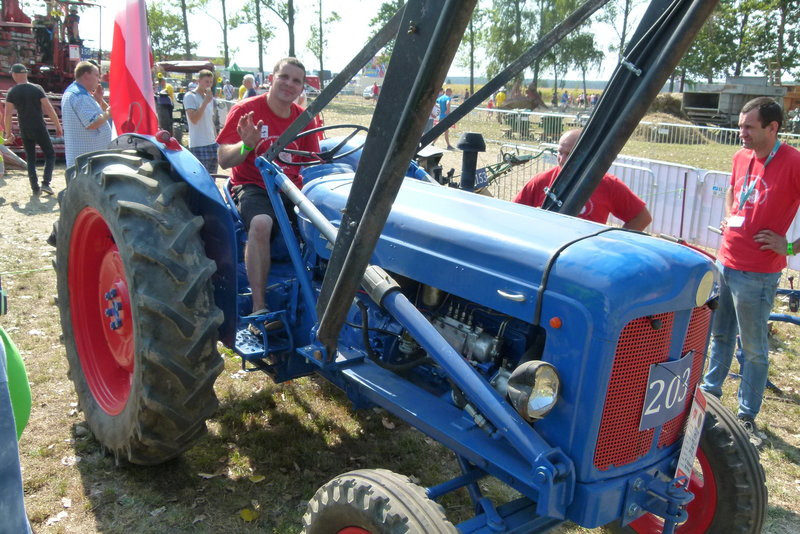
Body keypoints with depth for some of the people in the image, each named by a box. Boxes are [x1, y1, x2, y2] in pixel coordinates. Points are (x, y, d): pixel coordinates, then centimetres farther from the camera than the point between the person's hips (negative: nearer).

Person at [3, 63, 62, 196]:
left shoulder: (12, 92, 0)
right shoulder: (37, 88, -6)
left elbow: (8, 114, -2)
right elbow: (49, 109, -10)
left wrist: (8, 133, 8)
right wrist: (58, 126, -3)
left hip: (25, 131, 2)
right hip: (39, 129, -2)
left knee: (30, 159, 12)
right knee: (50, 155, 8)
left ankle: (35, 187, 8)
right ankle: (45, 183, -8)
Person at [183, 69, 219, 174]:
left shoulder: (209, 97, 17)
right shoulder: (190, 96, -6)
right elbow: (194, 119, -18)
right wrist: (205, 102, -17)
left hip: (212, 143, 7)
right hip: (198, 146, -7)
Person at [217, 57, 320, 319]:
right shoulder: (246, 110, -5)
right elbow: (224, 160, -10)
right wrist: (246, 145, -30)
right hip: (253, 187, -4)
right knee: (261, 223, -37)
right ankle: (259, 307, -31)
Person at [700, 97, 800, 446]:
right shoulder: (741, 157, 5)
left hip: (757, 273, -7)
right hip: (725, 262, 7)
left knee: (753, 347, 7)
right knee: (720, 334, 21)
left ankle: (747, 416, 21)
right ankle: (710, 392, 38)